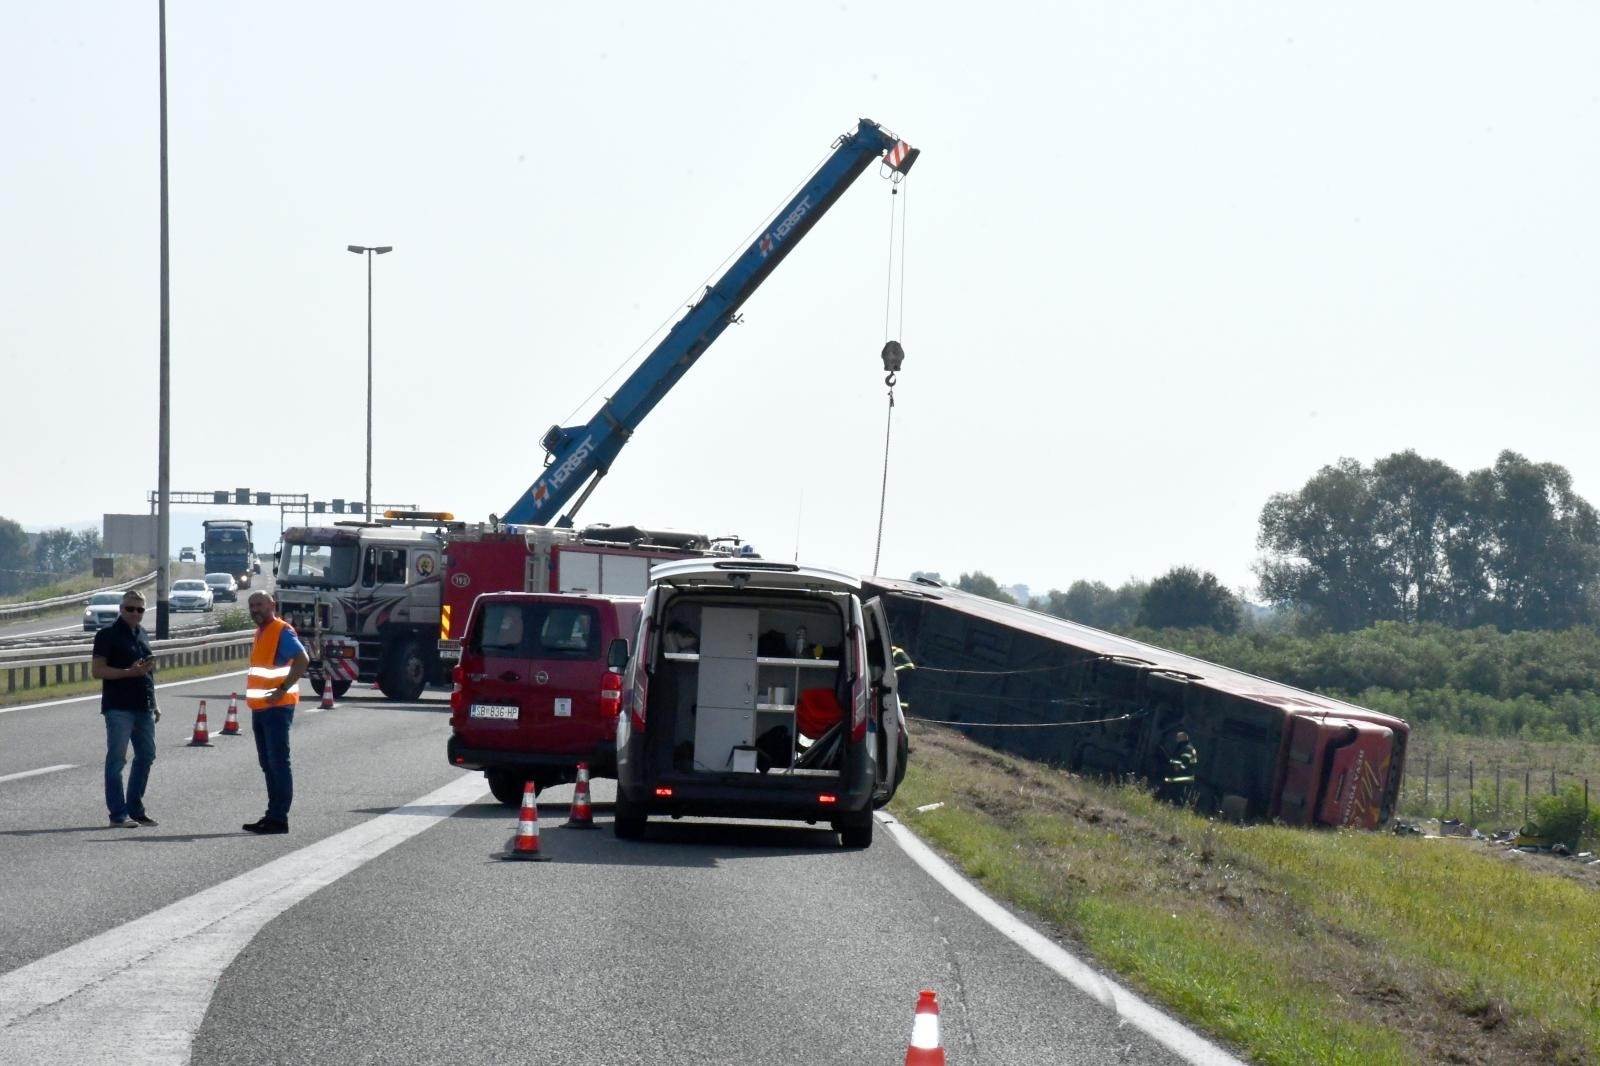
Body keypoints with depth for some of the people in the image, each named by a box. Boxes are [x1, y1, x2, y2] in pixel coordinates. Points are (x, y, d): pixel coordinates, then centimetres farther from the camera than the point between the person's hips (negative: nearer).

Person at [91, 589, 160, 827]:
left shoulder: (141, 633, 16)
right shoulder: (108, 635, -6)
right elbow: (97, 670, -13)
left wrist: (153, 704, 21)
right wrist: (130, 672, -21)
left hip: (143, 707, 8)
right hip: (119, 707, -8)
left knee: (146, 755, 12)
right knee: (117, 759, -4)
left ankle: (135, 808, 22)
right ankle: (118, 814, -2)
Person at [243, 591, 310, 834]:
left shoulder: (282, 631, -11)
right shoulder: (260, 632, 18)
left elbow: (303, 660, -22)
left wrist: (283, 689, -23)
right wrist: (254, 698, 17)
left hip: (277, 707, -10)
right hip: (260, 708, 10)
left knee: (278, 763, -8)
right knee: (267, 764, 12)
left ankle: (279, 818, -9)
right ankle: (273, 815, 16)